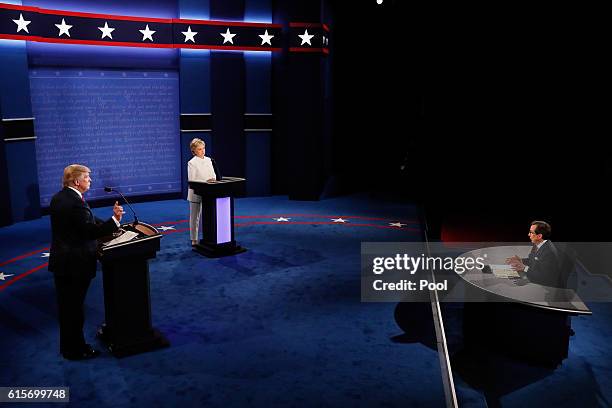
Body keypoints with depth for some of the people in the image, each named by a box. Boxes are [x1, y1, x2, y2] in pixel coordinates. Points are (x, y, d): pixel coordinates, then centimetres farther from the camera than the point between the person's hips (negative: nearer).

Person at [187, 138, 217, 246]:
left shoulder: (208, 160, 9)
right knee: (195, 217, 5)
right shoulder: (191, 163, -9)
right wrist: (205, 181, -23)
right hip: (196, 193, -5)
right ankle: (194, 240, 13)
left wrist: (213, 180, -9)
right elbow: (191, 180, -14)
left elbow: (213, 174, 13)